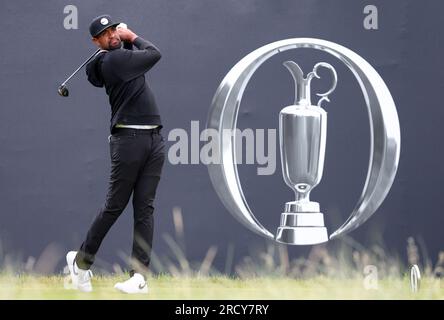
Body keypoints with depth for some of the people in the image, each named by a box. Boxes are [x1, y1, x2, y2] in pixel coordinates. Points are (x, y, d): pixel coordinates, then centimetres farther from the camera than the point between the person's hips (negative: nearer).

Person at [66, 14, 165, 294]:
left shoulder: (123, 57, 16)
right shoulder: (113, 60, -9)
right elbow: (154, 54, -7)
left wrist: (128, 39, 15)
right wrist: (133, 37, 7)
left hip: (155, 139, 7)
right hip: (129, 139, -7)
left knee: (145, 207, 1)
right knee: (115, 205, -1)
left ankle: (139, 276, -2)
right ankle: (82, 261, 16)